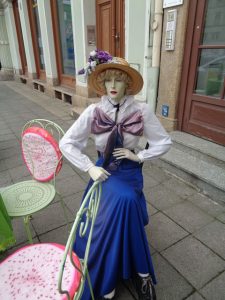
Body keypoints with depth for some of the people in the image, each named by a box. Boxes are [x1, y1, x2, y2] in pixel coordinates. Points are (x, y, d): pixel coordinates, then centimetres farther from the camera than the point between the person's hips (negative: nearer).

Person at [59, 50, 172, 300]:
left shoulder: (141, 111, -11)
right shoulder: (93, 112, -9)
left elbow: (164, 142, -1)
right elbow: (66, 143, -4)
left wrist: (139, 157, -10)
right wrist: (90, 168, -12)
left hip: (129, 172, 0)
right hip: (104, 172, 0)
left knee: (125, 201, -26)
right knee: (123, 201, -24)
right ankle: (141, 273, 4)